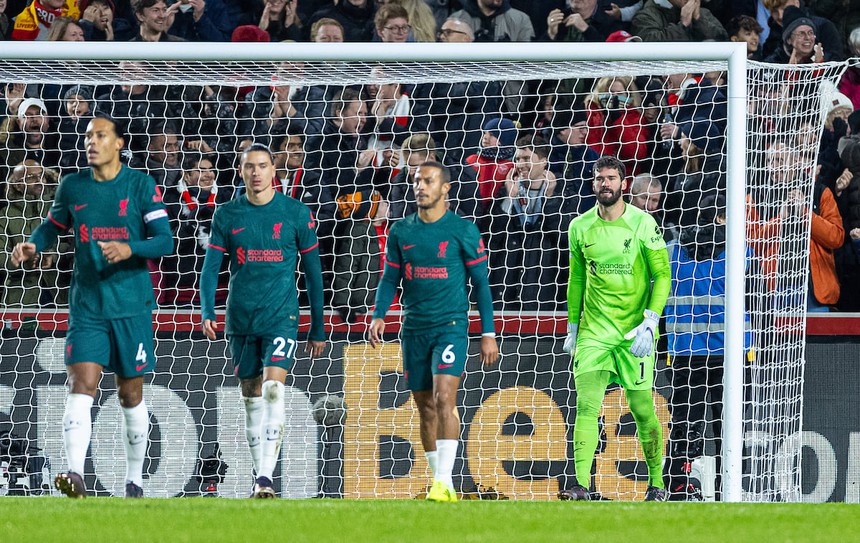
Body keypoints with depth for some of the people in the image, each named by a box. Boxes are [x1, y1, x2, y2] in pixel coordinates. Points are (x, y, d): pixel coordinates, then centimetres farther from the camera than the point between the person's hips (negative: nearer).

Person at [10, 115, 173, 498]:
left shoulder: (141, 185, -1)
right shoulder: (72, 187, 7)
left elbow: (164, 241, -5)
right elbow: (52, 226, 21)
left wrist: (130, 248, -23)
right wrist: (33, 247, 0)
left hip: (132, 306, -1)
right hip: (87, 305, 1)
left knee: (131, 395, 7)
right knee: (82, 385, -15)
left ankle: (134, 481, 20)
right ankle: (75, 476, -26)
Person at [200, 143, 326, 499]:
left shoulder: (296, 213, 0)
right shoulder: (227, 216, 5)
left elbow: (313, 273, 6)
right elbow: (210, 269, 5)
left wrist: (317, 329, 7)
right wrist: (207, 313, -12)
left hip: (281, 317, -3)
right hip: (241, 319, 3)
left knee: (273, 389, -19)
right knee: (252, 398, 8)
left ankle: (266, 479, -24)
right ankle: (259, 477, 17)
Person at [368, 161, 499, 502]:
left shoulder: (463, 230, -2)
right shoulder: (401, 231, 8)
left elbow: (481, 283, 2)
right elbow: (390, 279, 14)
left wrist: (488, 334, -1)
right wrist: (379, 316, -4)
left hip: (451, 326, -4)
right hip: (415, 329, 4)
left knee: (444, 397, -20)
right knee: (425, 407, 7)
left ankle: (443, 482, -23)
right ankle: (444, 485, 16)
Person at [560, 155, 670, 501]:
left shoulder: (642, 223, -5)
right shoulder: (580, 227, 6)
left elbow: (662, 274, -3)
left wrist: (651, 321, -13)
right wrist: (572, 328, 16)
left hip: (634, 333, -2)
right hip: (594, 330, 2)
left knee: (642, 410, 3)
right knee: (586, 405, -12)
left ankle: (657, 483, 20)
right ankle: (581, 486, -17)